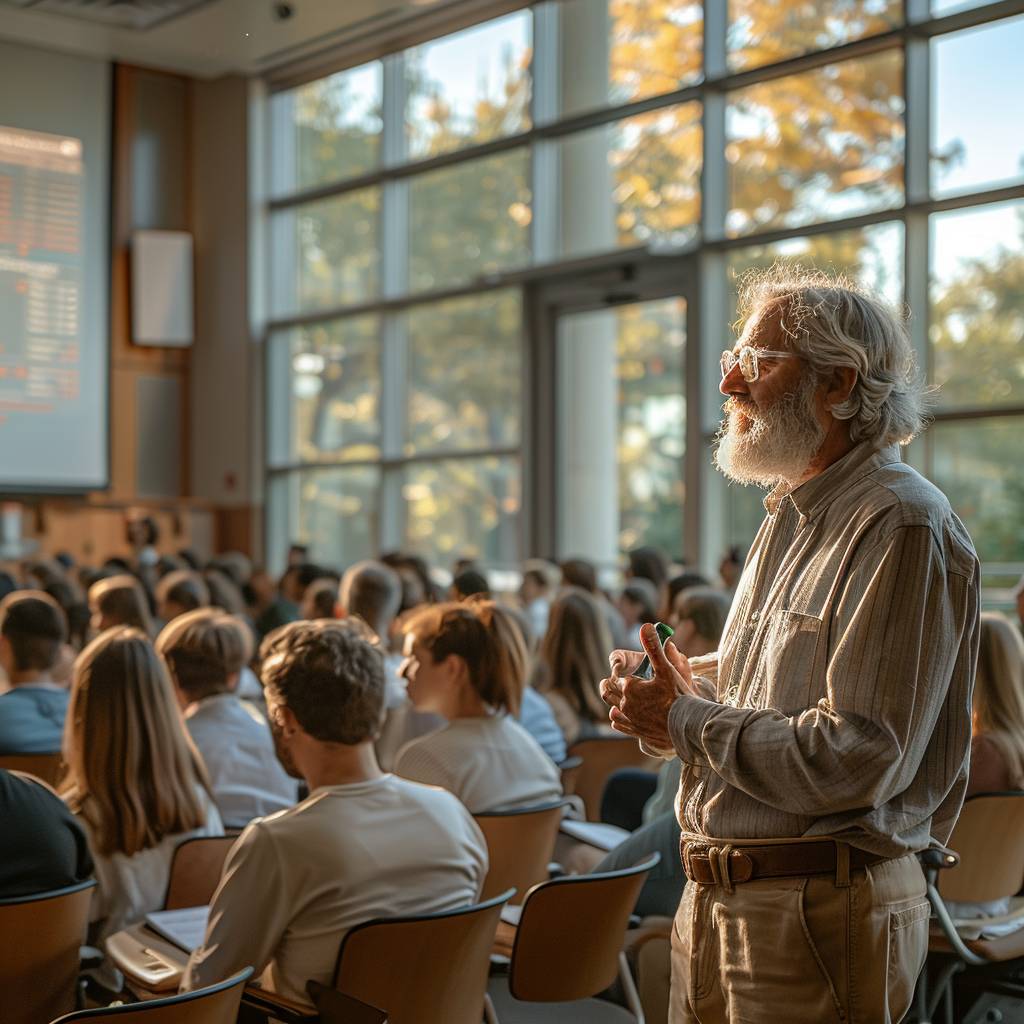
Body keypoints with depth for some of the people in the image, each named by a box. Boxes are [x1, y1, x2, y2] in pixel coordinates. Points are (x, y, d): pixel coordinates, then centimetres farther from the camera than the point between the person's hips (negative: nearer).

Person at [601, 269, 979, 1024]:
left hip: (821, 915, -8)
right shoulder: (790, 520, 14)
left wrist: (687, 721, -14)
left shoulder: (902, 525, -18)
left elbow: (855, 759, -25)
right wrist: (676, 688, 1)